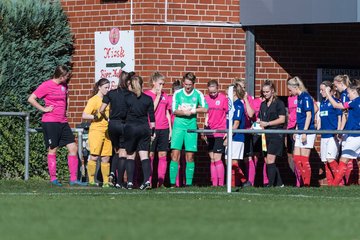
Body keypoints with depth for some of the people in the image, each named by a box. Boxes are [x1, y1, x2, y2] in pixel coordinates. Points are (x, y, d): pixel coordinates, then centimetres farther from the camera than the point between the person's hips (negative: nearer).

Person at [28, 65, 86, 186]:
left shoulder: (64, 85, 12)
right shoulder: (47, 85, -9)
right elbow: (31, 99, -11)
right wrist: (44, 109, -12)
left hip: (63, 122, 7)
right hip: (50, 122, -7)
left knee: (73, 148, 1)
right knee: (52, 150, -1)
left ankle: (73, 179, 3)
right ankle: (53, 178, 7)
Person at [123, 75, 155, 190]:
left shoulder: (127, 98, -3)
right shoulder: (148, 99, 1)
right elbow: (151, 117, 4)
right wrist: (152, 132, 12)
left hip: (130, 128, -2)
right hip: (145, 129, 2)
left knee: (130, 155, 7)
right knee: (144, 155, 1)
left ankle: (130, 181, 3)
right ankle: (147, 179, -14)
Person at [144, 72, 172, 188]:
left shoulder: (165, 95, 14)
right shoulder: (147, 94, -1)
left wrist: (170, 129, 14)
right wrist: (158, 96, -10)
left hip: (164, 129, 5)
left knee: (163, 154, 1)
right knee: (150, 154, -4)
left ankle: (161, 180, 4)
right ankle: (149, 181, -1)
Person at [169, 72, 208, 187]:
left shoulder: (198, 94, 3)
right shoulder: (177, 94, 2)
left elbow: (205, 109, -4)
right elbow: (174, 111, -2)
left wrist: (192, 110, -13)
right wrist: (185, 112, -18)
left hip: (191, 126, 1)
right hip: (179, 125, -1)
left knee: (190, 156, 2)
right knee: (175, 154, -8)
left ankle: (189, 183, 6)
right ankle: (172, 182, -8)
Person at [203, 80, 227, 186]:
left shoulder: (223, 98, -6)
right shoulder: (206, 98, 8)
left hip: (220, 133, -5)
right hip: (210, 133, 5)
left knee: (217, 159, -10)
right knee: (212, 160, 6)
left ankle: (221, 184, -7)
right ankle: (214, 184, 9)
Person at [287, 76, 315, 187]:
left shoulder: (306, 97, -13)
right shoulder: (299, 97, 14)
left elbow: (308, 115, -17)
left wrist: (304, 132, -20)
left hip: (307, 132, -9)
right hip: (300, 132, 9)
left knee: (304, 159, -7)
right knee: (296, 158, 8)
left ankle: (307, 183, -2)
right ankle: (305, 181, 14)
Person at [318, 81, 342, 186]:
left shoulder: (335, 101, -5)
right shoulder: (322, 103, 16)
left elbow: (340, 118, -8)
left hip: (333, 135, -8)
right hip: (324, 136, 8)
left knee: (331, 159, -17)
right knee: (325, 161, 5)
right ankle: (330, 183, 8)